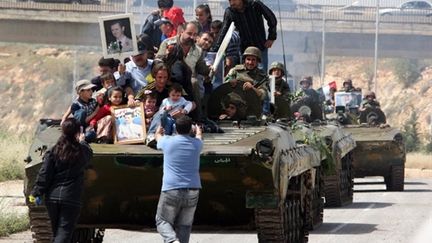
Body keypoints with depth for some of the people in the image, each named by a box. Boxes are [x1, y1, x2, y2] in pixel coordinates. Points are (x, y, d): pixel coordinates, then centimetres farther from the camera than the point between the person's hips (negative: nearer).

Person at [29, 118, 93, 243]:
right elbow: (89, 153, 23)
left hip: (52, 197, 3)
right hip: (71, 198, -3)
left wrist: (36, 193, 0)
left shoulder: (53, 151, -1)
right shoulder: (82, 151, -3)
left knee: (56, 232, 17)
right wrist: (82, 142, 42)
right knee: (64, 233, -7)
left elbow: (44, 174, -5)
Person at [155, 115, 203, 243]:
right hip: (192, 191, 3)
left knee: (162, 221, 8)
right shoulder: (196, 144, 7)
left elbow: (158, 135, 25)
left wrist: (160, 129, 49)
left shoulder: (168, 141, -1)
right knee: (184, 225, 9)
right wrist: (198, 131, 58)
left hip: (171, 190, -3)